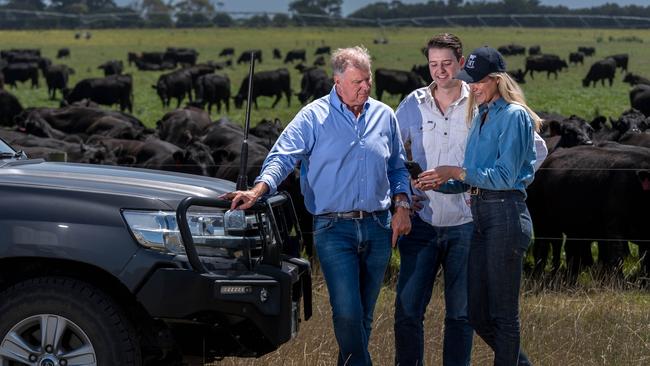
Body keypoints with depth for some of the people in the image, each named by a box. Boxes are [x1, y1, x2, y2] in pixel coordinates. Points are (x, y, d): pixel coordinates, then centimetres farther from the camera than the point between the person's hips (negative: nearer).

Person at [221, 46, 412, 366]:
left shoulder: (384, 116, 11)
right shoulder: (314, 117, -2)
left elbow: (397, 169, 19)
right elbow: (282, 158, -9)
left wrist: (402, 205, 4)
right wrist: (258, 190, -27)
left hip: (378, 228, 4)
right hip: (334, 229, -4)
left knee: (364, 315, 9)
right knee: (347, 313, -14)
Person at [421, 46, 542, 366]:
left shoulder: (513, 116, -9)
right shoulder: (481, 116, 18)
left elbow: (504, 176, -16)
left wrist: (456, 172, -16)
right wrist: (440, 182, 3)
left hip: (506, 216, -9)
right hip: (480, 215, 9)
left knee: (502, 312, -2)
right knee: (477, 314, 11)